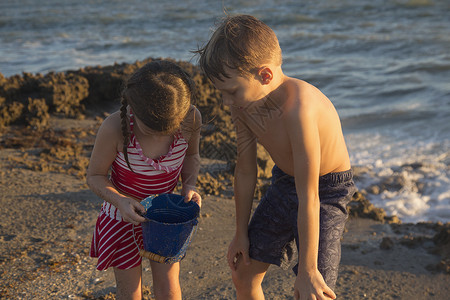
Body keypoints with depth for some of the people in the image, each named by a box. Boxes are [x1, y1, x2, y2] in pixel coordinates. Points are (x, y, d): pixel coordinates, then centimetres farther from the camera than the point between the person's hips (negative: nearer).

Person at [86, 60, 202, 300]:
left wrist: (189, 185, -19)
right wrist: (120, 200, -35)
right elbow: (95, 176, -16)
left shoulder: (191, 119, -25)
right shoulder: (115, 128, -33)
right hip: (124, 216, -2)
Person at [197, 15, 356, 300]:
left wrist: (307, 270, -26)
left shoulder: (298, 108, -37)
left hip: (326, 192, -7)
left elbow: (309, 198, -32)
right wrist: (241, 233, 9)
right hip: (284, 183, 7)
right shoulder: (243, 104, -13)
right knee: (243, 277, 13)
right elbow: (245, 171, 0)